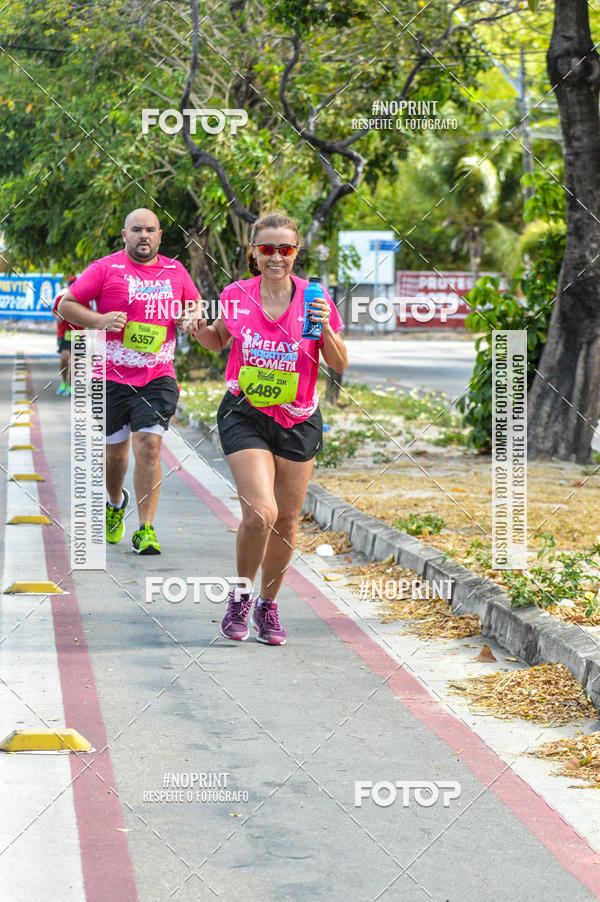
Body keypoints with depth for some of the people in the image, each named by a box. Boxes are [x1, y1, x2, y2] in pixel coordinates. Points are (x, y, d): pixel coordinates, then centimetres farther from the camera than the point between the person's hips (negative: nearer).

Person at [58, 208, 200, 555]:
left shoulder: (176, 271, 8)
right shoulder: (106, 269, -2)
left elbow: (197, 307, 24)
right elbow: (66, 304, -1)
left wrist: (192, 320, 1)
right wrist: (99, 320, -18)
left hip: (158, 376, 1)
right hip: (112, 377, -1)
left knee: (149, 445, -13)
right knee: (115, 450, 10)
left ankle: (145, 529, -9)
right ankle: (115, 502, 43)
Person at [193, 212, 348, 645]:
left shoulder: (314, 299, -5)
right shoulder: (236, 296, -4)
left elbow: (340, 365, 0)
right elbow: (218, 341, 16)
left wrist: (325, 328, -19)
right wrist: (200, 330, -7)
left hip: (298, 421, 2)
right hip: (245, 415, -2)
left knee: (287, 520, 7)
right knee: (260, 513, -18)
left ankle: (268, 604, 28)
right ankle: (240, 595, 6)